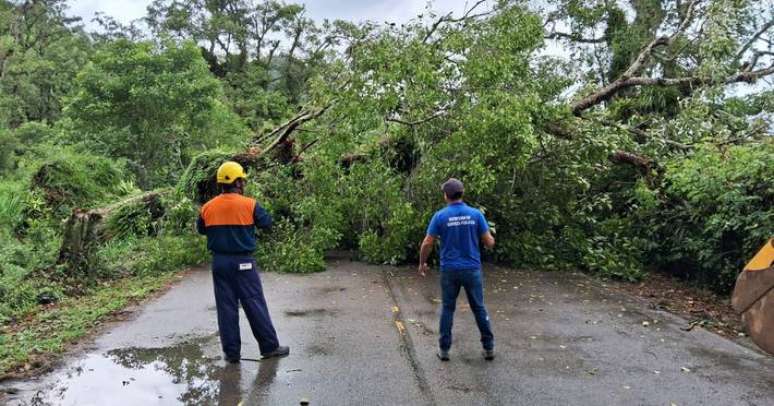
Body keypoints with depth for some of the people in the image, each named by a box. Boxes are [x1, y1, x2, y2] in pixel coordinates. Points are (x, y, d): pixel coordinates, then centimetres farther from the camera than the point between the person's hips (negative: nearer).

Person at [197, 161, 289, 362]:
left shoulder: (207, 208, 0)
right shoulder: (249, 204, -11)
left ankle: (231, 352, 14)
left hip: (219, 262, 3)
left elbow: (201, 230, 13)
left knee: (226, 307, 9)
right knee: (255, 305, 5)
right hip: (243, 262, -3)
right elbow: (267, 222, 0)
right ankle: (270, 347, 12)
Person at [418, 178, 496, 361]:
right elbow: (489, 243, -3)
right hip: (472, 269, 1)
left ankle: (444, 349, 14)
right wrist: (483, 236, 21)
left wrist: (422, 263, 10)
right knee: (479, 308, 11)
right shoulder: (476, 214, -4)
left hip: (449, 270, -1)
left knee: (447, 309, 11)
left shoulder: (440, 216, -7)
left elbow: (427, 244, -5)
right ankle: (489, 348, 17)